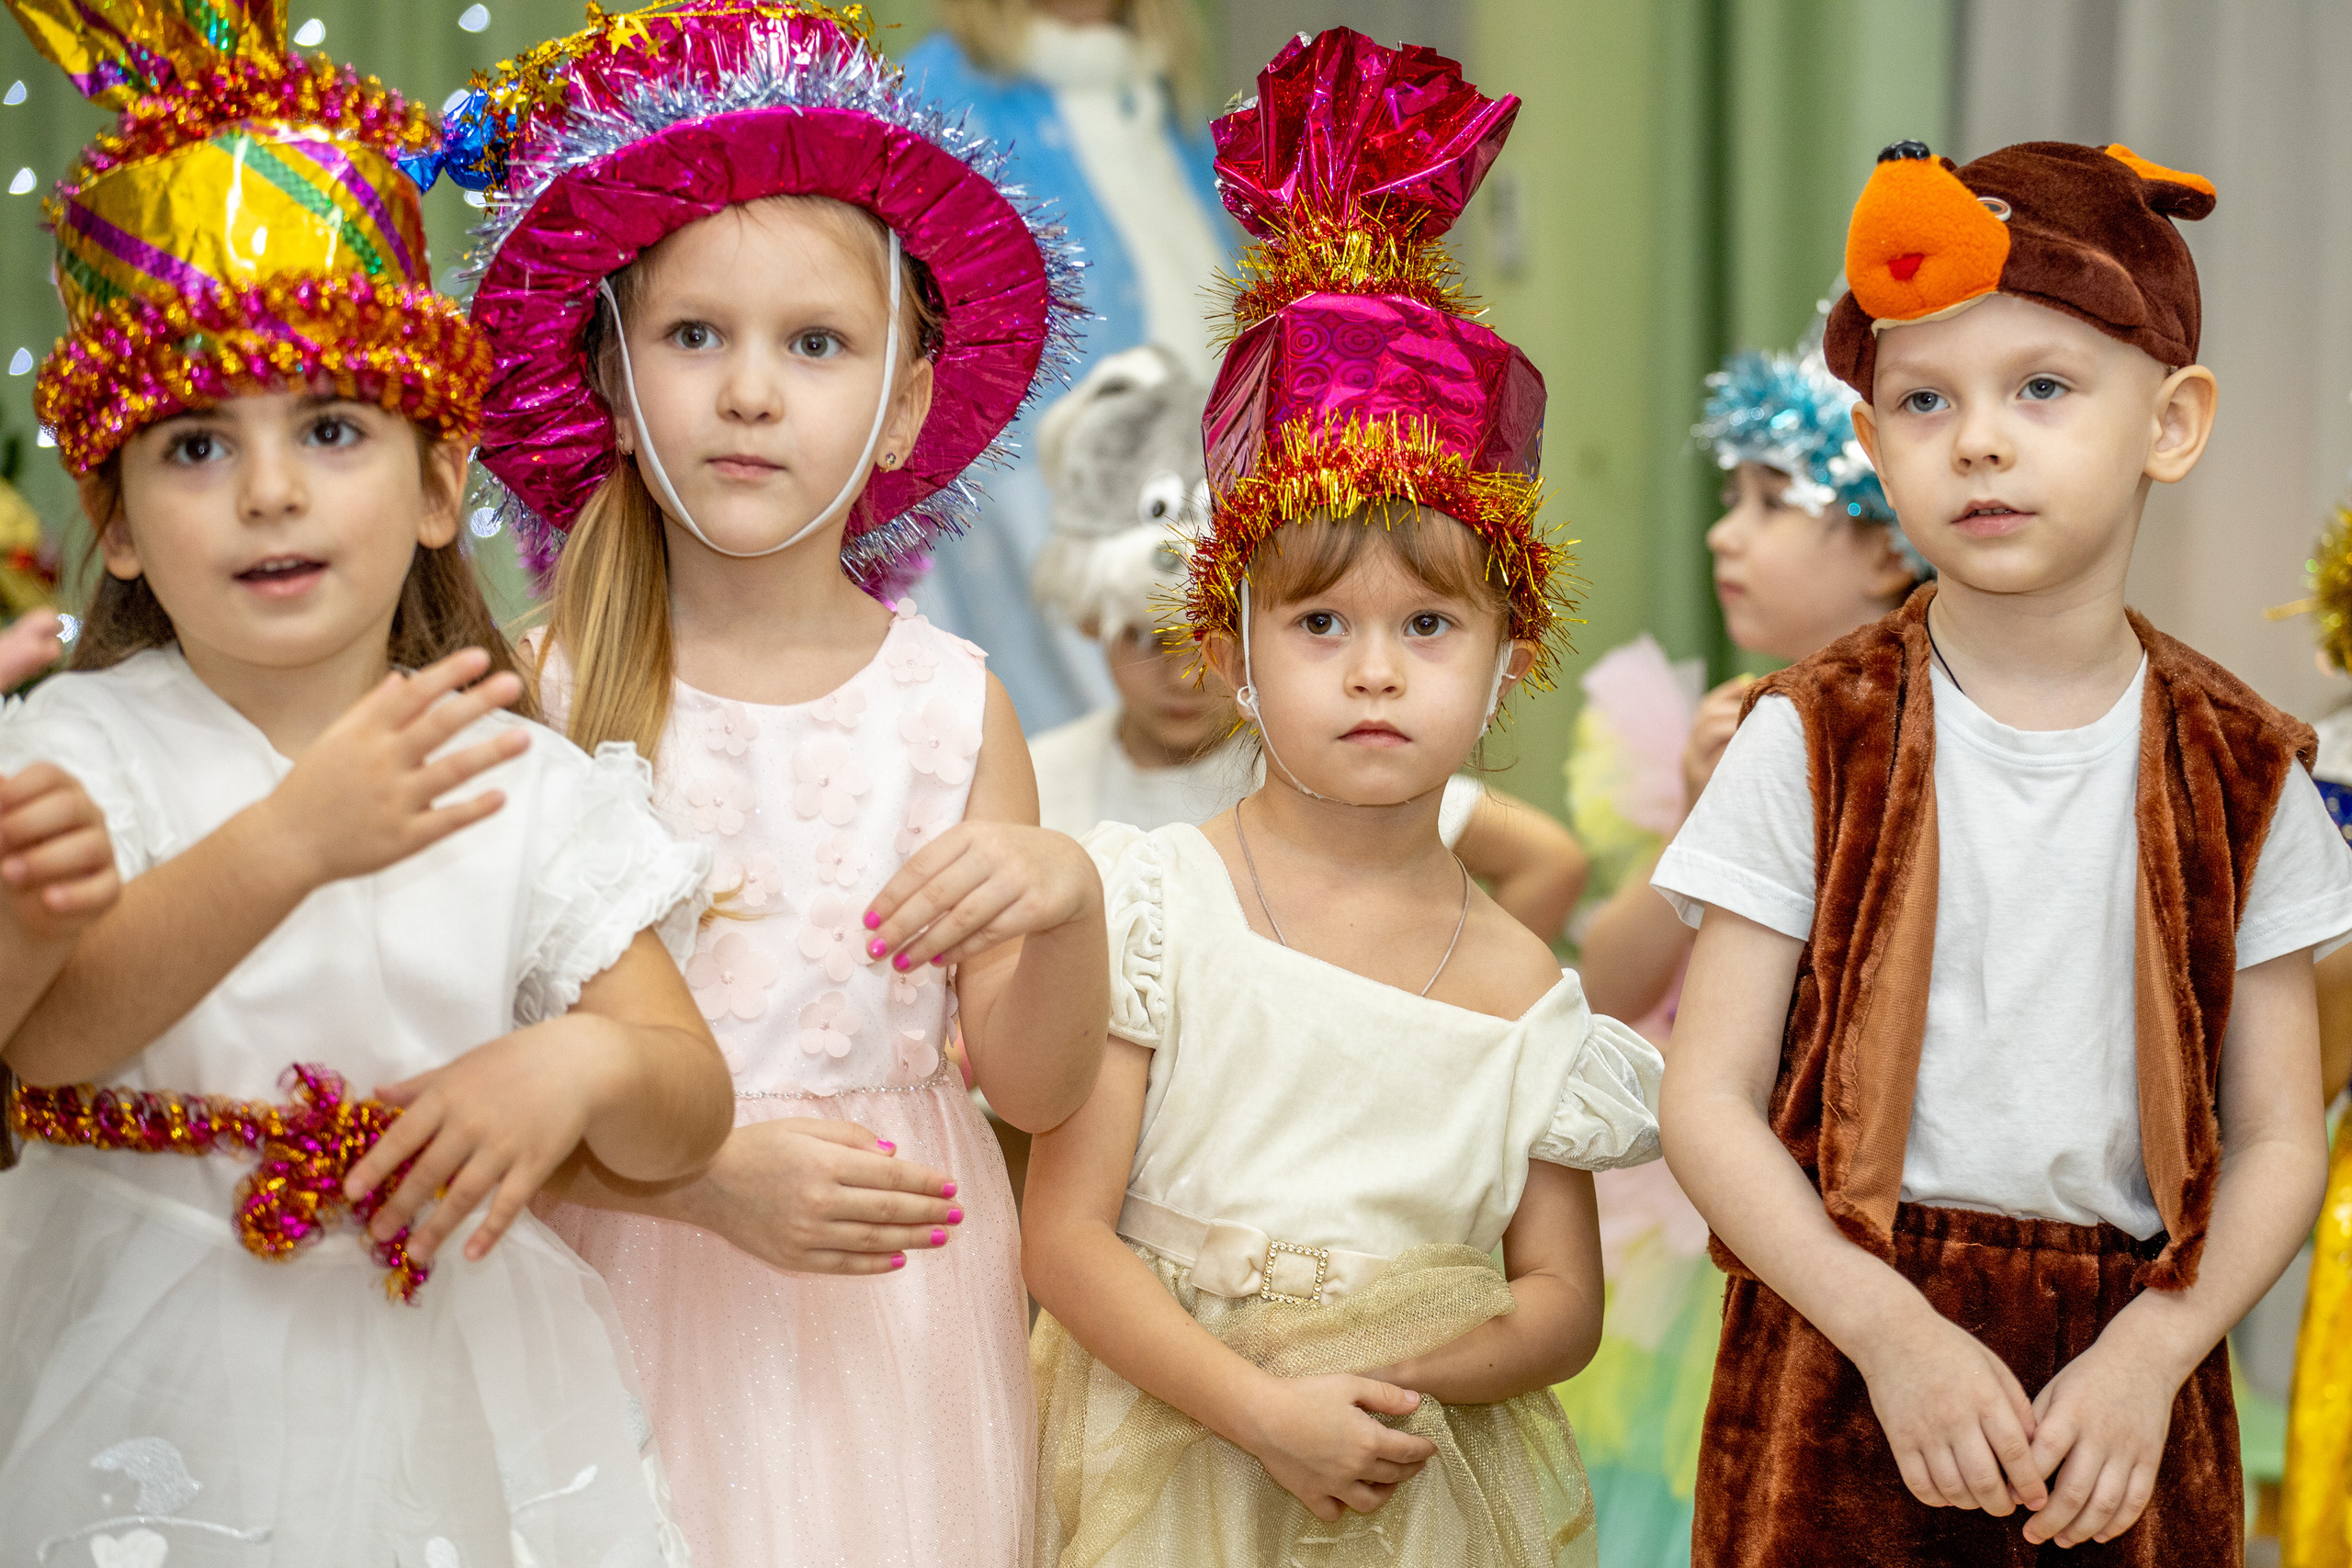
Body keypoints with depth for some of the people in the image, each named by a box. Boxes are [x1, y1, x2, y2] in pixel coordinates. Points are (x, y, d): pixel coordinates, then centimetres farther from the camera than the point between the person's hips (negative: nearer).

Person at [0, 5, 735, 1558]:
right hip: (162, 1413, -2)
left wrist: (584, 1063, -24)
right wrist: (292, 842, -37)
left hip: (461, 1418, 2)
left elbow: (692, 1114, -1)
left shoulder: (532, 788, 0)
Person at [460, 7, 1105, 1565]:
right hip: (638, 1298, -2)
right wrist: (713, 1177, -21)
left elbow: (1036, 1087, -1)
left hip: (898, 1314, 2)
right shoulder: (548, 696, -10)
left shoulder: (955, 704, -4)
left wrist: (1066, 899, -19)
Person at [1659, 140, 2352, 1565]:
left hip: (2124, 1393, 1)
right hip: (1847, 1366, -1)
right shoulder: (1811, 743, -4)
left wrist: (2147, 1355, -13)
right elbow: (1710, 1099, -7)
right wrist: (1895, 1332, -17)